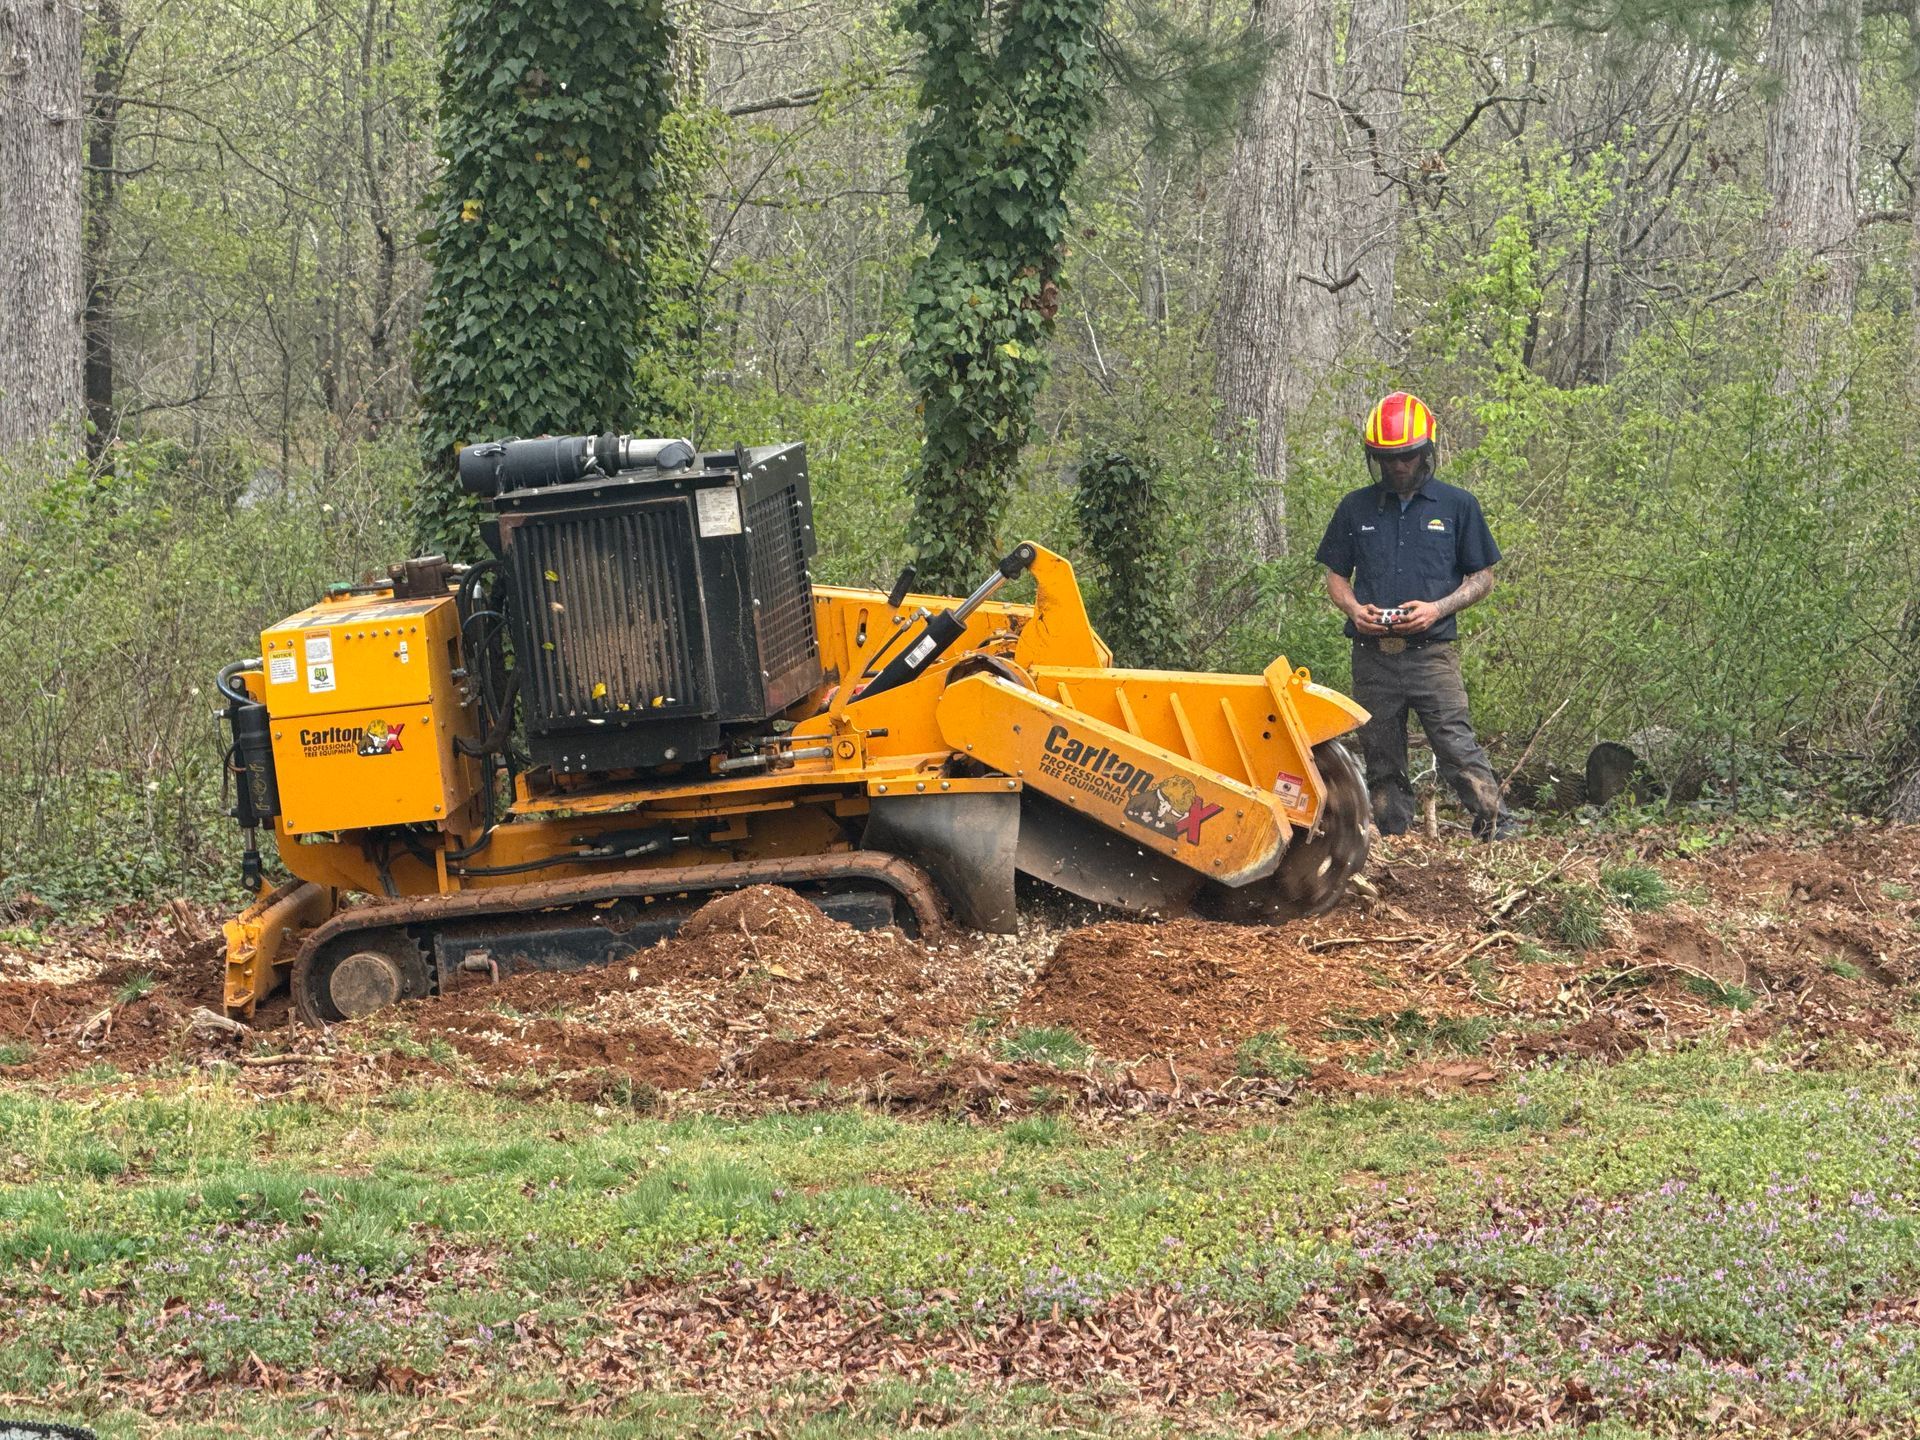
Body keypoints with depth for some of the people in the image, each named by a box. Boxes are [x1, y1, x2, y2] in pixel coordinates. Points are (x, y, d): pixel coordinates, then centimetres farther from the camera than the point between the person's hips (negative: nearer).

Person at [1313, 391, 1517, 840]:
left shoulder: (1457, 506, 5)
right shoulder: (1356, 509, 11)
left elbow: (1482, 578, 8)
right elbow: (1336, 575, 18)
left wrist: (1437, 609, -9)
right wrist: (1354, 608, -4)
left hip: (1431, 651, -3)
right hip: (1372, 655, 3)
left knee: (1459, 751, -14)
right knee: (1382, 764, 6)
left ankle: (1498, 832, -13)